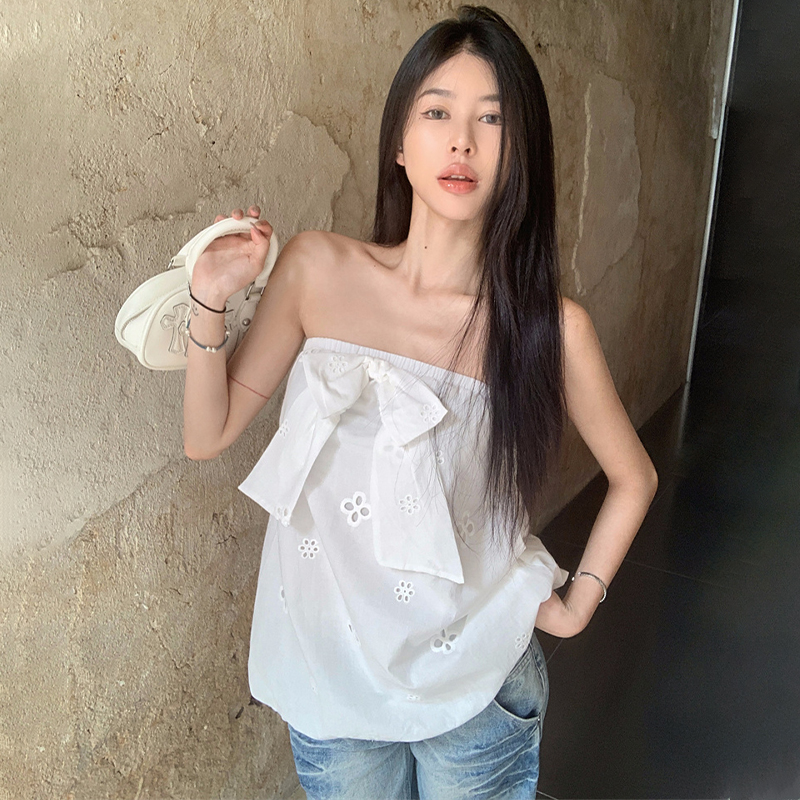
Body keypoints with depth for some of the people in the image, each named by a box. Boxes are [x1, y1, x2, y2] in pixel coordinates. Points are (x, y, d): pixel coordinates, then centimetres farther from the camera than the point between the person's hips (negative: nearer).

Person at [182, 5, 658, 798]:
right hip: (327, 671, 2)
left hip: (475, 682, -1)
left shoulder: (552, 325, -16)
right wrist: (209, 300, -17)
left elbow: (633, 477, 1)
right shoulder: (316, 270, -12)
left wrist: (578, 603, -1)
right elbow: (208, 435, -5)